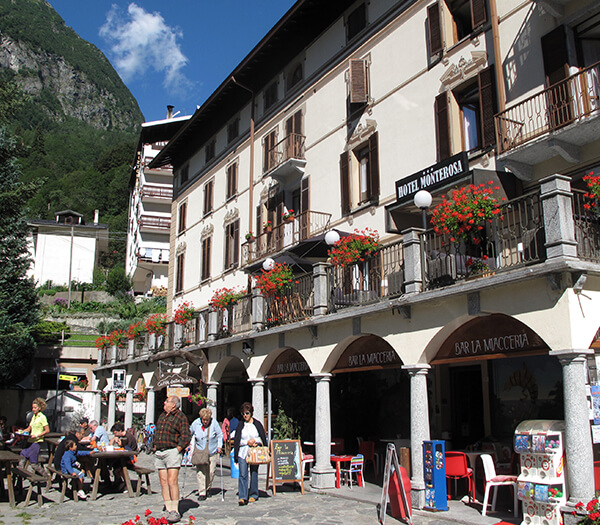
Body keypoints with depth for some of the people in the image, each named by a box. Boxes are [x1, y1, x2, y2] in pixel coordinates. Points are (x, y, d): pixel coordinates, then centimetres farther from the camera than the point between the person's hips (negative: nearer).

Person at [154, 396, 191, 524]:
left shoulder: (180, 417, -5)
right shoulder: (162, 416, 18)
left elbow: (186, 436, -10)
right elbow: (157, 432, 27)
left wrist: (178, 449, -13)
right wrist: (155, 446, 16)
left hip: (172, 452, -7)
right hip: (159, 453, 7)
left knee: (172, 481, -12)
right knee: (163, 482, 4)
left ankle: (175, 511, -9)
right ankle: (168, 510, 9)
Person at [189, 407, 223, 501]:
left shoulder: (214, 423, -10)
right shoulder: (195, 424, -6)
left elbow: (220, 435, 0)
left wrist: (219, 446, -6)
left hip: (212, 452, 0)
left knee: (211, 472, 3)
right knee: (200, 472, -9)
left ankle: (208, 488, 26)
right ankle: (202, 493, -3)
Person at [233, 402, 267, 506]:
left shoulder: (257, 424, 4)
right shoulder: (240, 425, 8)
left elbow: (263, 439, 7)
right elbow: (237, 441, 8)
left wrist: (255, 442, -7)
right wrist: (248, 442, -5)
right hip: (243, 452, 0)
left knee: (254, 473, 5)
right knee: (242, 475, -10)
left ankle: (253, 495, 18)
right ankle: (242, 497, -13)